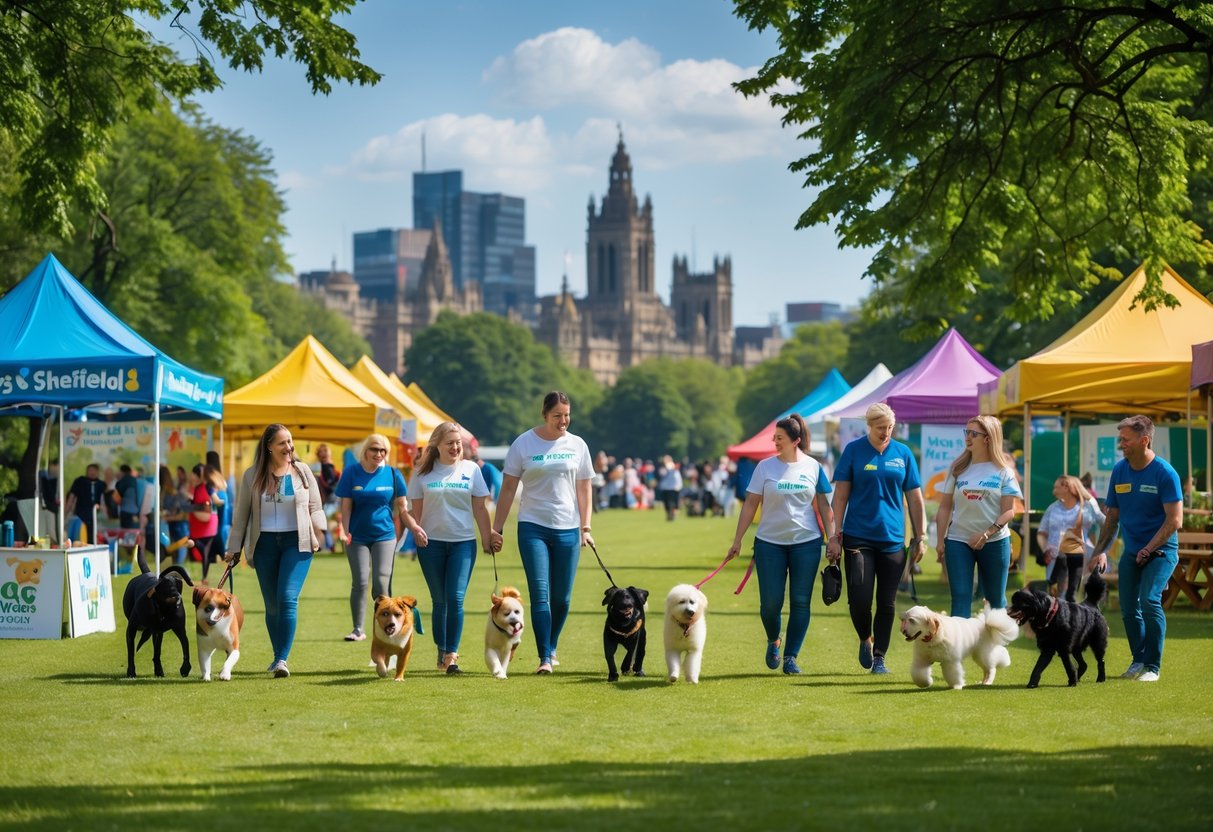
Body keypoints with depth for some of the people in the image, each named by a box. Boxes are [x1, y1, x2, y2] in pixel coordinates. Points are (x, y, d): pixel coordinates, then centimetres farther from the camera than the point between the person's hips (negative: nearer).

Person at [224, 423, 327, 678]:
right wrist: (234, 548, 6)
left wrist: (318, 530, -8)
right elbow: (241, 514, 8)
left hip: (297, 542, -2)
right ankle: (278, 656, 24)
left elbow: (315, 507, 8)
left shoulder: (302, 471, 4)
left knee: (288, 598, -16)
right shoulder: (252, 476, 4)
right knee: (272, 605, 7)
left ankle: (282, 659, -17)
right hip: (265, 543, 2)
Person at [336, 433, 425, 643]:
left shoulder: (393, 474, 1)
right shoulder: (351, 473, 0)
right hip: (358, 537, 0)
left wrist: (414, 527, -7)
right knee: (360, 582, -2)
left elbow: (401, 507, 6)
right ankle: (358, 629, 8)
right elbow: (346, 506, -1)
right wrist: (346, 532, -12)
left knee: (382, 582, -7)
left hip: (385, 535, 0)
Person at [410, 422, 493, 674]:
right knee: (439, 600, 6)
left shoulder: (471, 469, 4)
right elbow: (416, 509, 6)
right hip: (432, 542, 0)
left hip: (463, 542, 0)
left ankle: (451, 655, -9)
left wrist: (487, 538, 2)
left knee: (455, 599, -11)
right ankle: (441, 651, 17)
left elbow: (480, 508, 6)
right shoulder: (423, 472, 3)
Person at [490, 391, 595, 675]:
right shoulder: (524, 444, -1)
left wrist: (586, 528, 2)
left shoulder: (577, 445, 6)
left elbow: (583, 489, 9)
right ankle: (544, 658, -9)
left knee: (562, 597, 5)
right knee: (540, 594, -9)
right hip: (533, 527, -2)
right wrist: (497, 528, -1)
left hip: (568, 529, 2)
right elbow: (508, 488, 1)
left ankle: (551, 648, 26)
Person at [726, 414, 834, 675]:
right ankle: (773, 641, 27)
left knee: (800, 602, -1)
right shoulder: (765, 467, -1)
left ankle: (791, 657, 6)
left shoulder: (813, 467, 2)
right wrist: (737, 541, 0)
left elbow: (823, 505, 7)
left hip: (806, 543, 0)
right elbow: (750, 504, 2)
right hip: (770, 542, 0)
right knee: (770, 602, -2)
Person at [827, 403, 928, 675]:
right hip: (858, 537, -2)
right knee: (859, 599, -8)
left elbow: (914, 498, 9)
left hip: (893, 540, 2)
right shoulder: (854, 450, 0)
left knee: (887, 603, 3)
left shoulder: (903, 454, 5)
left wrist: (920, 537, 6)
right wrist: (835, 535, -5)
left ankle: (879, 657, 16)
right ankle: (865, 640, 20)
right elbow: (841, 495, 0)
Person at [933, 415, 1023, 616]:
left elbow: (1009, 510, -6)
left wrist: (987, 533, -18)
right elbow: (945, 507, 7)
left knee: (996, 598, 9)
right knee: (960, 598, -5)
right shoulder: (958, 468, 4)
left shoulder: (1003, 471, -2)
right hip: (958, 540, 1)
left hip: (995, 542, -1)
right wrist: (940, 541, 1)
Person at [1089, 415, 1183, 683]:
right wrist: (1100, 551, 2)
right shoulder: (1119, 470, 2)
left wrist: (1148, 549, -17)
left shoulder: (1164, 473, -14)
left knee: (1149, 600, -20)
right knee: (1128, 608, 5)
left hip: (1160, 550, -6)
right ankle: (1139, 661, 23)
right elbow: (1112, 516, 10)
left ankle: (1153, 667, -12)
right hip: (1132, 550, 6)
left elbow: (1175, 520, -15)